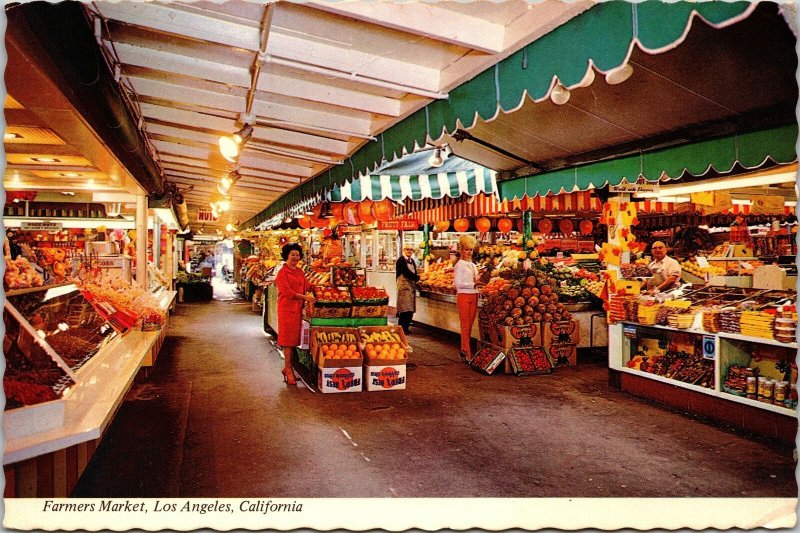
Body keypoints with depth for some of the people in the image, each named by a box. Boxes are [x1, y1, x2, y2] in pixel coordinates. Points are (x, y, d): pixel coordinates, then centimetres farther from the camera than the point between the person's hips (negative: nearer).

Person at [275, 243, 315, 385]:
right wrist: (304, 297, -22)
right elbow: (287, 291, -17)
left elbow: (306, 285, 14)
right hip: (287, 307, -7)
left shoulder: (300, 271, 16)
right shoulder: (282, 272, -8)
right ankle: (289, 370, 4)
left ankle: (287, 367, 20)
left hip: (298, 308, 7)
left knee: (294, 338, 10)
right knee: (288, 338, -3)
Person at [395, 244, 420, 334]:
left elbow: (414, 273, 14)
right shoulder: (401, 260, -5)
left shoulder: (412, 261, 19)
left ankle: (406, 328, 12)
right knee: (405, 309, -11)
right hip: (404, 285, -8)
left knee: (410, 309, 5)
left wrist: (416, 278, -6)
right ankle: (402, 329, -5)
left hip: (412, 285, 8)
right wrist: (417, 277, -6)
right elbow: (406, 272, -14)